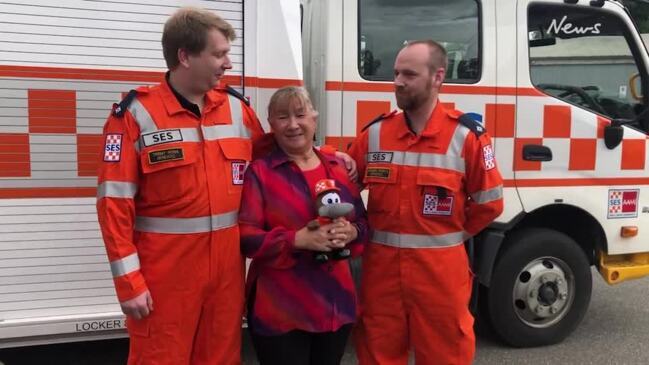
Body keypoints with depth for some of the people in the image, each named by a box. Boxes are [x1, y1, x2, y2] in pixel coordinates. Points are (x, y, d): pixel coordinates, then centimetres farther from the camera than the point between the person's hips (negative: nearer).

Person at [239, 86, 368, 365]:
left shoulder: (339, 168, 9)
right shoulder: (260, 172, -5)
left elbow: (363, 222, 11)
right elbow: (246, 237, -12)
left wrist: (349, 233, -12)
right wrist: (299, 239, -24)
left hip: (336, 304, 5)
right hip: (280, 310, -5)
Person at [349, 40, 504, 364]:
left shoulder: (467, 136, -7)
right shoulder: (375, 133, 2)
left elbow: (489, 202, -2)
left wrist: (448, 236, 3)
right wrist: (365, 231, 3)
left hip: (440, 269, -3)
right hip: (381, 266, 3)